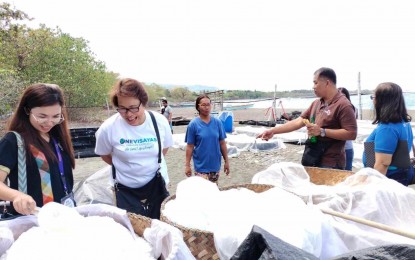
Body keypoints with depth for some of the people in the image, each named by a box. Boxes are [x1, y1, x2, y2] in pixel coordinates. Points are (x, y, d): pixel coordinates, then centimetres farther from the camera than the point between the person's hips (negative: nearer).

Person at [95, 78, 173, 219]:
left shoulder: (160, 121, -13)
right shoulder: (108, 128, -19)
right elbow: (105, 155, 1)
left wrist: (151, 164, 4)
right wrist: (128, 166, 3)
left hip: (157, 185, 2)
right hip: (126, 190, -2)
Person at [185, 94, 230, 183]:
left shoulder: (217, 122, -1)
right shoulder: (193, 124, -8)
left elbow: (222, 143, 4)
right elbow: (190, 146, -5)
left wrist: (226, 161, 6)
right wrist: (187, 165, -5)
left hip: (215, 165, 3)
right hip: (201, 166, -3)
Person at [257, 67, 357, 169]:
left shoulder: (343, 105, -14)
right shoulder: (316, 103, 11)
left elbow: (351, 134, -20)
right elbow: (299, 121, 10)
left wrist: (322, 131, -21)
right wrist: (273, 131, 3)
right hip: (313, 161, 7)